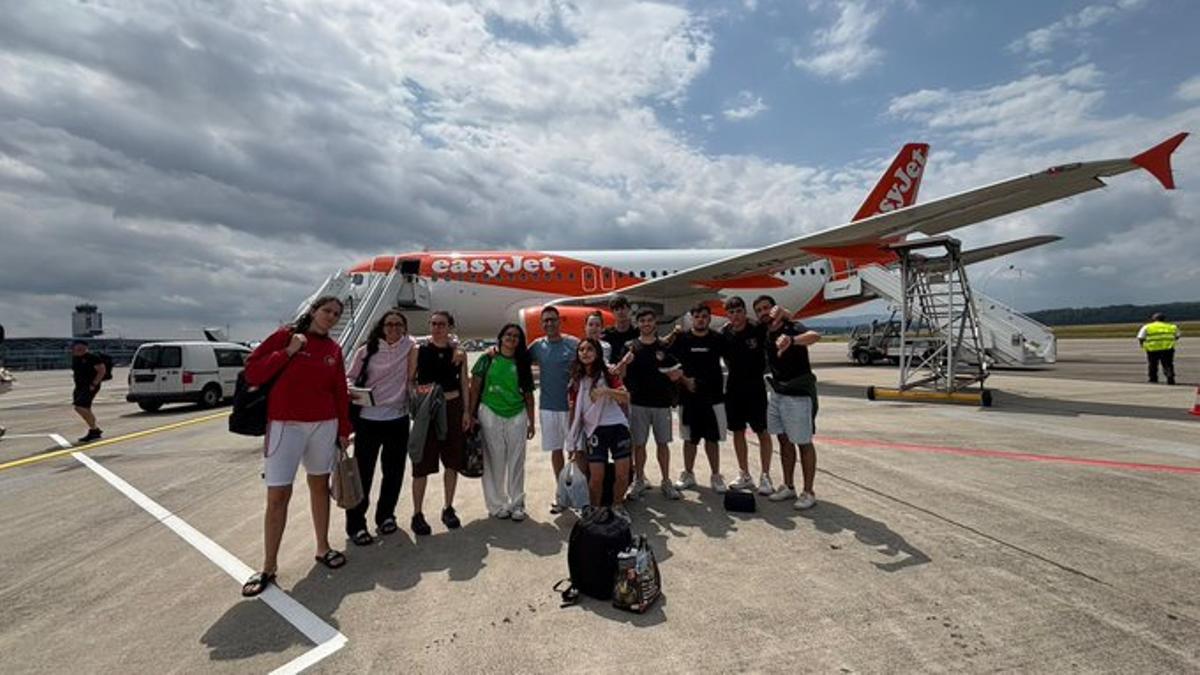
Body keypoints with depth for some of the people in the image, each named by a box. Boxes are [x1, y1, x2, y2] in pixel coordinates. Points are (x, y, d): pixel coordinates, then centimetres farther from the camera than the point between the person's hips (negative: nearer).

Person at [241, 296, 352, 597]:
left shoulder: (334, 350, 7)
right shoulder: (285, 336, -1)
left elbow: (340, 392, 8)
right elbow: (252, 373, -6)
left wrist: (344, 429, 7)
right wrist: (287, 352, -16)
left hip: (324, 426, 3)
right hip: (285, 425, -3)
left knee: (320, 485, 13)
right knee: (278, 495, -1)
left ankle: (322, 548, 27)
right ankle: (268, 567, 13)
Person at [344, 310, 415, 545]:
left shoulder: (410, 347, 2)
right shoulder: (366, 351, 0)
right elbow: (350, 378, 5)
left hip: (398, 419, 2)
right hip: (368, 419, -1)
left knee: (394, 471, 11)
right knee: (363, 473, 2)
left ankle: (385, 515, 29)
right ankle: (355, 524, 16)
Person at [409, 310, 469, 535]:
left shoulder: (458, 352, 4)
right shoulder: (418, 350, -2)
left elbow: (464, 383, 7)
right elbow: (409, 380, -1)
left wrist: (466, 411, 3)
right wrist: (417, 391, -22)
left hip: (453, 407, 3)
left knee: (452, 460, 10)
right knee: (422, 462, 1)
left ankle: (448, 508, 26)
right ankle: (417, 514, 15)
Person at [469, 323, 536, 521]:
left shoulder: (522, 363, 8)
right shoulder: (487, 359, 2)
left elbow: (528, 394, 9)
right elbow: (475, 388, 1)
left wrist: (531, 422, 8)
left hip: (517, 416, 2)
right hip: (491, 414, -2)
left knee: (516, 462, 6)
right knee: (495, 461, 4)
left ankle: (516, 504, 19)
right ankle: (497, 505, 18)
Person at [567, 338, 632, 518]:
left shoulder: (608, 374, 1)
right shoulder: (576, 381, 8)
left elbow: (626, 397, -12)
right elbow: (574, 410, 10)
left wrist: (606, 390, -28)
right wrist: (573, 441, 9)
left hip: (617, 427, -1)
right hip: (594, 431, 1)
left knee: (623, 473, 0)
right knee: (596, 476, -4)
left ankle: (618, 505, 26)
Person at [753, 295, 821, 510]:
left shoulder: (793, 328, -15)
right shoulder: (765, 334, 7)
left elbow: (815, 335, -35)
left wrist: (791, 339, -56)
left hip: (798, 395, -7)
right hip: (776, 393, 7)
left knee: (804, 443, 3)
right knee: (784, 441, 14)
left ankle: (808, 492, 13)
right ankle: (788, 487, 26)